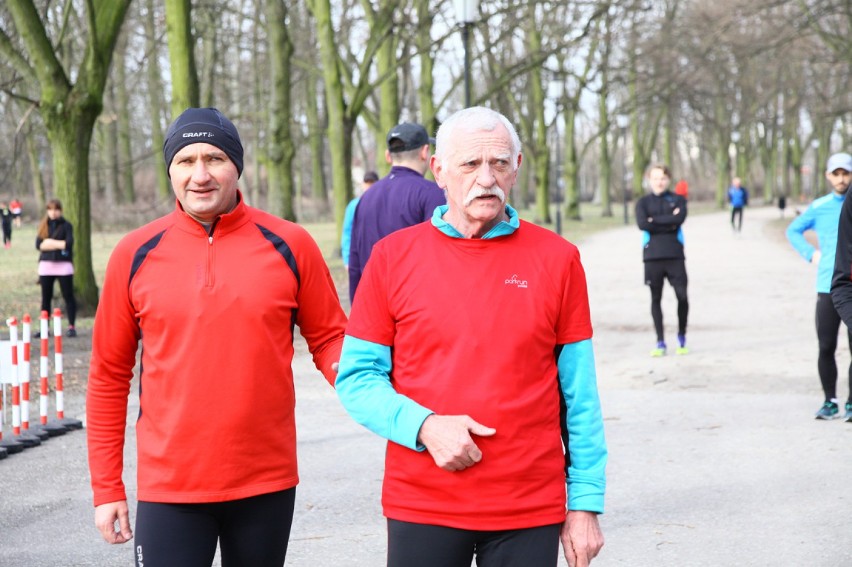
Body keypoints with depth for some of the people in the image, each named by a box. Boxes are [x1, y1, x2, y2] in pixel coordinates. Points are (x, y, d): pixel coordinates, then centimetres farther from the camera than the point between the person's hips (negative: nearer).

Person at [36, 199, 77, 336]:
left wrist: (50, 243, -8)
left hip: (63, 264, -3)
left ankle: (71, 326, 1)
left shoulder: (66, 225, 2)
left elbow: (69, 243, -12)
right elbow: (38, 244, -1)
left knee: (68, 296, -3)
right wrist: (59, 244, -13)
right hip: (46, 265, 3)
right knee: (46, 298, 6)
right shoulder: (43, 226, 10)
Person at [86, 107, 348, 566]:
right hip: (169, 487, -1)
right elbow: (109, 376, 4)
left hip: (267, 483, 1)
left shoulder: (289, 245, -2)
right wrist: (107, 488, 3)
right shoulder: (136, 254, -1)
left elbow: (328, 338, 5)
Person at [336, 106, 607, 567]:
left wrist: (585, 503, 0)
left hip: (531, 513, 0)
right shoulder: (393, 256, 0)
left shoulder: (557, 260, 1)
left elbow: (579, 396, 3)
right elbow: (357, 378, 1)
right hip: (421, 508, 0)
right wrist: (423, 425, -15)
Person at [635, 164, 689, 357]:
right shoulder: (643, 202, 9)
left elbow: (679, 218, -11)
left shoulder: (678, 200, 9)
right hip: (652, 256, 0)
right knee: (656, 298, 3)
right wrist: (669, 223, -9)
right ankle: (660, 342, 9)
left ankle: (682, 337, 14)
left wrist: (654, 220, -8)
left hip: (675, 255, 0)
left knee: (682, 296, -6)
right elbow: (642, 224, -9)